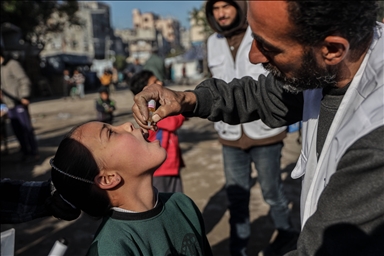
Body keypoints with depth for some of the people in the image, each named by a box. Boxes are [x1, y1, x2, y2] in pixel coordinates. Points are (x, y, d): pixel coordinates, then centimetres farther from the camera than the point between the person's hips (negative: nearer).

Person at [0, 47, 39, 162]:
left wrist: (25, 97, -18)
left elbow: (24, 81, -12)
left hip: (19, 103, -8)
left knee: (26, 128, -4)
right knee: (17, 129, 8)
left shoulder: (12, 64, -7)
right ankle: (26, 152, 17)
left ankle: (34, 153, 1)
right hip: (10, 105, 8)